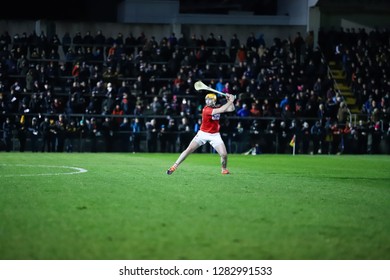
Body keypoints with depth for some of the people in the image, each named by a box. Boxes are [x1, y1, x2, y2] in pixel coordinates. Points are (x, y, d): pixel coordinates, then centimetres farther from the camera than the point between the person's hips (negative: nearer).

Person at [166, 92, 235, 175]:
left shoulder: (217, 108, -1)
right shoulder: (206, 109, -20)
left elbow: (231, 109, 0)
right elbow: (221, 110, -31)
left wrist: (230, 101, -15)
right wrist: (230, 101, -28)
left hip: (215, 135, 4)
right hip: (203, 134, -4)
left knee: (224, 154, -9)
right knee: (189, 150, -12)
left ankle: (224, 170, 20)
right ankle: (174, 167, -4)